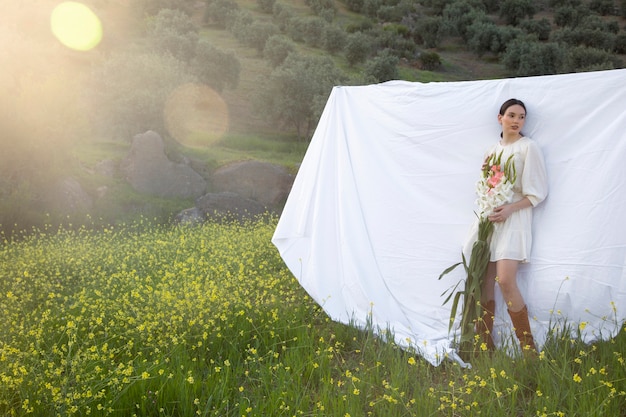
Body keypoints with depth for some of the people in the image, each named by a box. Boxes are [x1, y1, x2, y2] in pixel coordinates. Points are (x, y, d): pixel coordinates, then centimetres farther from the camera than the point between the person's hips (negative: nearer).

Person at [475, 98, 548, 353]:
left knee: (505, 280, -18)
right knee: (485, 281, 2)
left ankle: (528, 346, -4)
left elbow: (537, 192, -6)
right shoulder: (493, 150, 16)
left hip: (514, 219, -6)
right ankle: (485, 343, 10)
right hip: (489, 219, 6)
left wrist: (510, 209, -18)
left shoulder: (528, 147, -2)